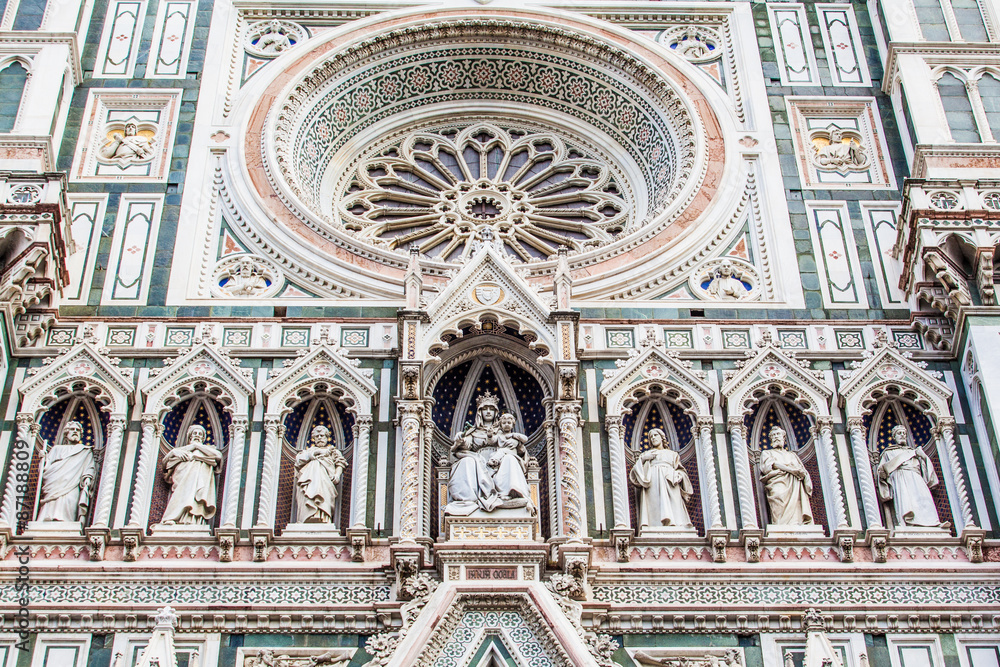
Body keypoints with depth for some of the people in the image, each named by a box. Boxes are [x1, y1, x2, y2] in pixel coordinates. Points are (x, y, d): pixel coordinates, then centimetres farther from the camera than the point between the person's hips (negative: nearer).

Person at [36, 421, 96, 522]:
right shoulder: (56, 449, 34)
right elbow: (45, 468, 24)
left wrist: (87, 477, -8)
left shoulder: (86, 451, 29)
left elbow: (90, 468, 13)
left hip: (70, 489, -2)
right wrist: (44, 458, 2)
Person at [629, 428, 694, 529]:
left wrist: (679, 475, -2)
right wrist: (643, 458, 1)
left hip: (670, 483, 1)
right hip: (653, 483, -1)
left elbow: (680, 470, 21)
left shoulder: (672, 454, 30)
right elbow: (636, 470, 17)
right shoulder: (647, 454, 30)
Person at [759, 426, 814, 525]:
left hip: (796, 486, 3)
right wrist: (790, 469, -8)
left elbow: (803, 471, 22)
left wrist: (802, 473, -5)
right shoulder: (766, 453, 28)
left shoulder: (792, 455, 37)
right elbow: (770, 465, 5)